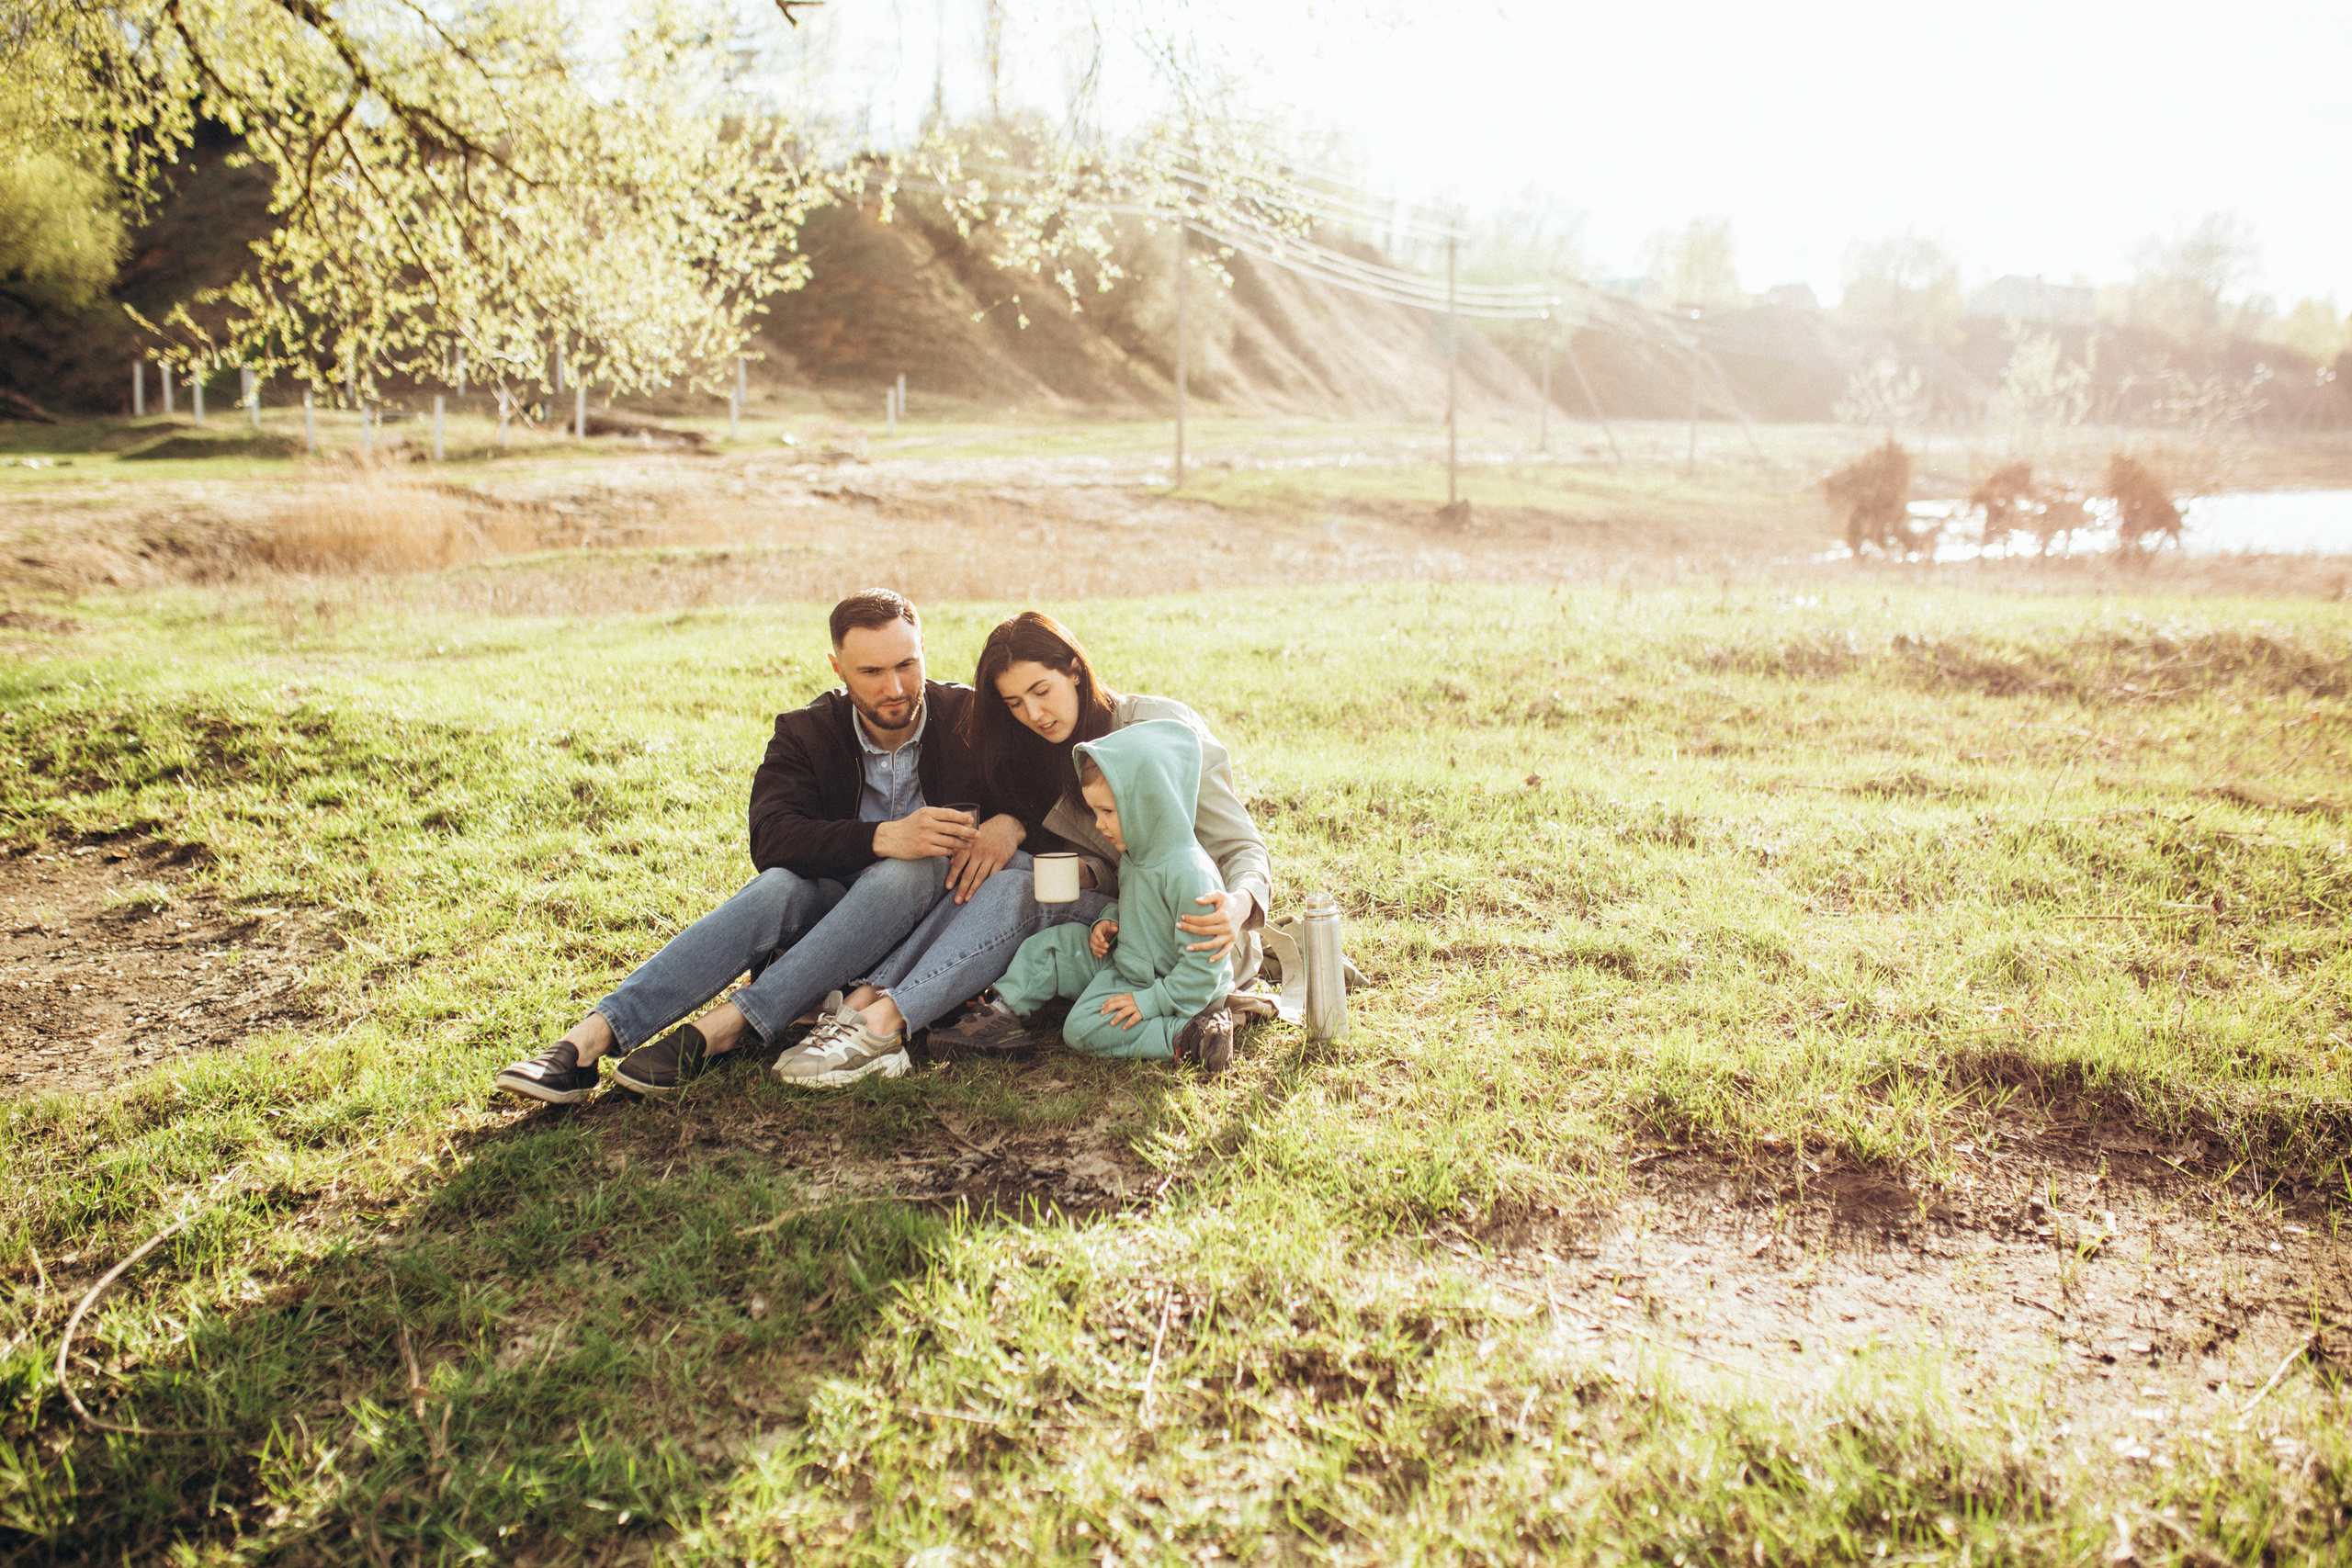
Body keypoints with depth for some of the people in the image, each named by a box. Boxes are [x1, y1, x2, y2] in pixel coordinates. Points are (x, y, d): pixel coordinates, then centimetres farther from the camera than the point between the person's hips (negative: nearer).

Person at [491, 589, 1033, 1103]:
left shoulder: (971, 718, -5)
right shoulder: (806, 733, -2)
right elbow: (770, 839, -18)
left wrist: (1009, 824, -25)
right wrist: (883, 837, -36)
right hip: (830, 908, 2)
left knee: (916, 868, -35)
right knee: (779, 887, -32)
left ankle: (719, 1031, -40)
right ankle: (592, 1037, -42)